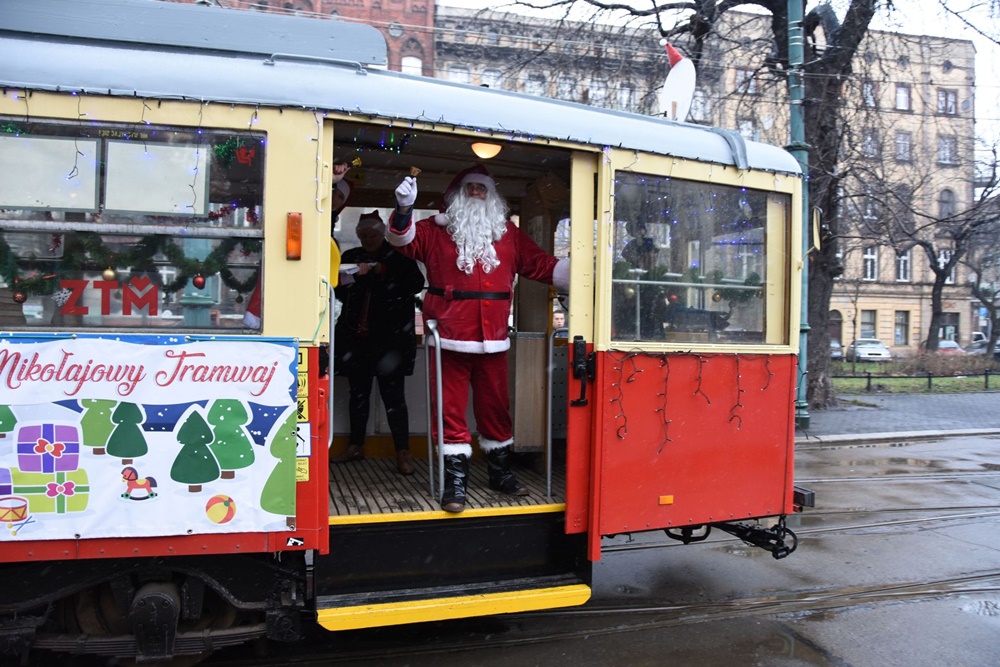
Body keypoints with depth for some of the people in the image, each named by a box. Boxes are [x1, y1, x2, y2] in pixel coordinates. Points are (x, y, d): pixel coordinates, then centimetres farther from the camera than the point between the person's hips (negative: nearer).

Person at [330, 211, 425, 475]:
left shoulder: (399, 256, 3)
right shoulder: (350, 257, 15)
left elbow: (416, 284, -10)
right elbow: (339, 292, 18)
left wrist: (383, 272, -15)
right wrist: (354, 278, -3)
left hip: (390, 337, -4)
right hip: (356, 335, 4)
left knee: (393, 394, -5)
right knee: (358, 391, 10)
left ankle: (403, 452, 0)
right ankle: (355, 446, 22)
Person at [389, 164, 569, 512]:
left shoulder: (508, 233, 13)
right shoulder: (437, 229, 7)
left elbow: (541, 265, 13)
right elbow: (404, 240, -5)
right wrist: (403, 208, -23)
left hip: (492, 340, 3)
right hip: (450, 339, -2)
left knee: (496, 407, 12)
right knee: (451, 409, 1)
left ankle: (500, 472, 28)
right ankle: (455, 480, 10)